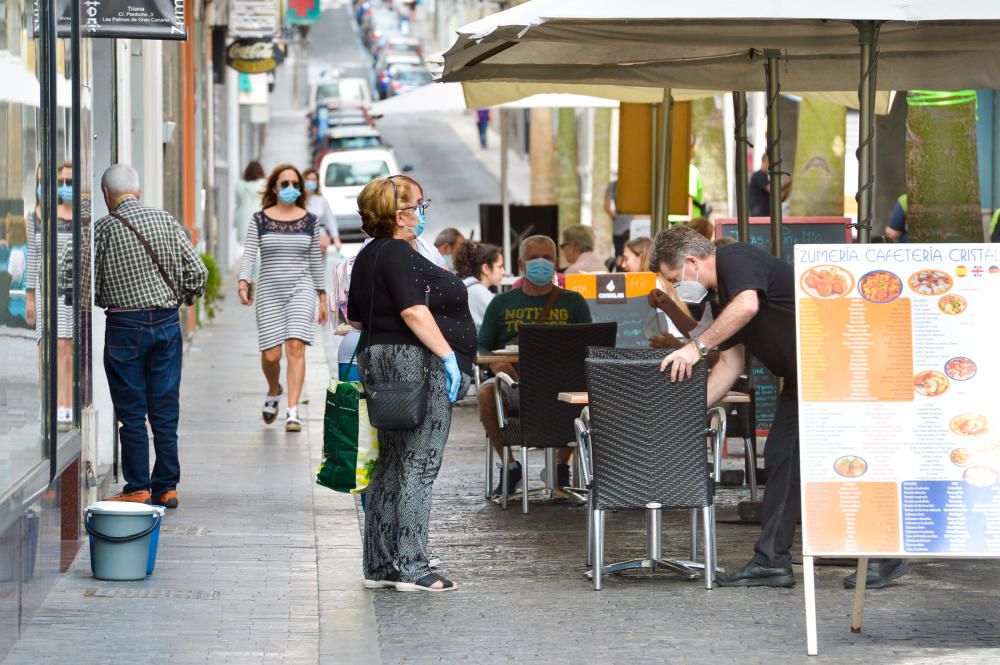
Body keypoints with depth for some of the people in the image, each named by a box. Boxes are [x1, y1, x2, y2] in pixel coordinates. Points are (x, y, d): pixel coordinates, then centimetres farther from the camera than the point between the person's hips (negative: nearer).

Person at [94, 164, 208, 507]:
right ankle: (166, 487, 12)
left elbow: (91, 287, -6)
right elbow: (197, 271, -1)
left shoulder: (103, 229, -8)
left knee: (131, 413, 3)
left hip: (124, 326, -3)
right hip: (167, 321, 3)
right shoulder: (165, 220, 1)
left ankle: (137, 489, 4)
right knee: (165, 411, 8)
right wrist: (183, 297, 18)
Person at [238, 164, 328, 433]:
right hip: (269, 290, 0)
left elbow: (315, 260, 12)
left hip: (301, 289, 0)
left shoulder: (309, 220, 8)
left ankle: (292, 411, -16)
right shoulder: (260, 220, 4)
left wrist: (322, 298, 12)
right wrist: (243, 282, -20)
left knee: (296, 347, -16)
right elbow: (249, 253, -3)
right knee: (271, 354, -2)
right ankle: (273, 391, 32)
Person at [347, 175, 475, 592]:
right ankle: (412, 567, -11)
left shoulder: (368, 256, 16)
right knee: (418, 466, -9)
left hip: (378, 359, 10)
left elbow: (356, 318, 22)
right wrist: (447, 354, -23)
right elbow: (414, 310, -24)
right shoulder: (398, 254, -14)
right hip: (414, 362, -10)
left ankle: (379, 566, 13)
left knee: (392, 465, 12)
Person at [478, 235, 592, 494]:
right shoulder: (502, 303, 17)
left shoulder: (572, 302, 15)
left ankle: (561, 465, -13)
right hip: (513, 375, 1)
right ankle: (510, 466, -13)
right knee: (486, 394, -33)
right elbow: (481, 348, 11)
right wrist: (495, 364, -12)